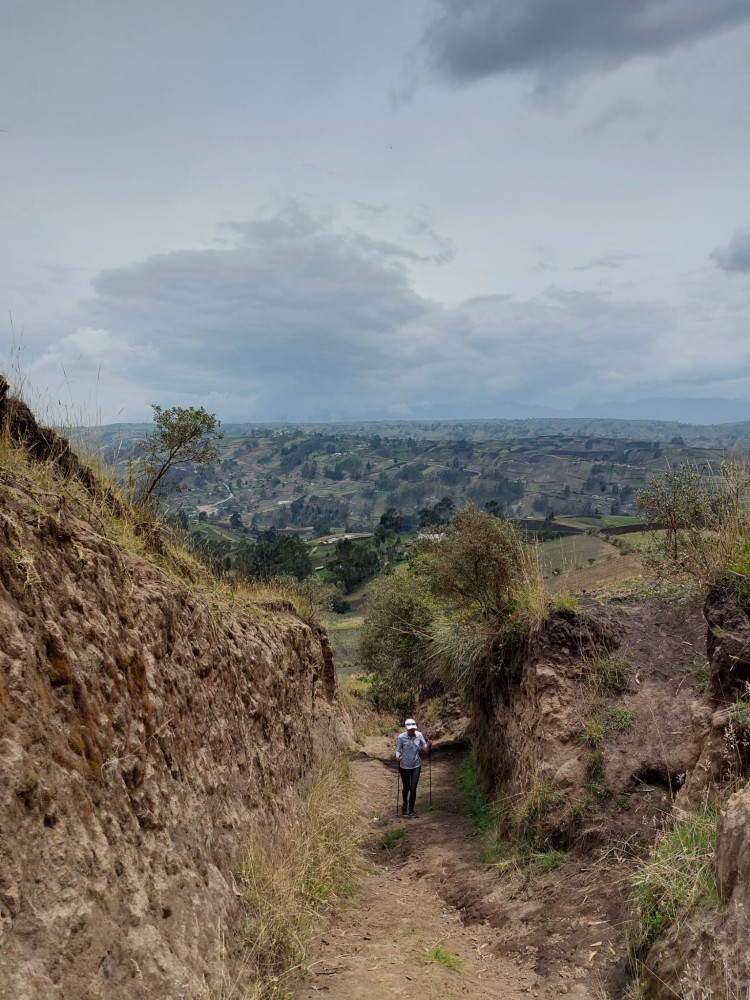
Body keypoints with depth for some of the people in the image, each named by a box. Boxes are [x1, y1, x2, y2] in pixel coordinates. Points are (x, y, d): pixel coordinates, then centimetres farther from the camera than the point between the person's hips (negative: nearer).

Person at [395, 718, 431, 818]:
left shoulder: (419, 735, -10)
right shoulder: (402, 737, -17)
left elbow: (425, 747, -3)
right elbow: (398, 749, -7)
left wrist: (428, 745, -23)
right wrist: (398, 756, -27)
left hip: (416, 765, 1)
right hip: (404, 766, -1)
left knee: (413, 789, -2)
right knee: (406, 788, 12)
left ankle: (411, 810, 18)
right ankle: (405, 804, 45)